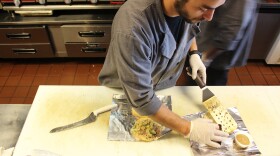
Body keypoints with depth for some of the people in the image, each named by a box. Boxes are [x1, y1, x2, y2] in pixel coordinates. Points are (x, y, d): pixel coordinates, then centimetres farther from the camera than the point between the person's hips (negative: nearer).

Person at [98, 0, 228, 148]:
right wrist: (188, 129, -30)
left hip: (165, 85, 5)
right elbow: (141, 97, -37)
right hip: (123, 93, -4)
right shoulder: (132, 29, -43)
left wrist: (194, 53, -14)